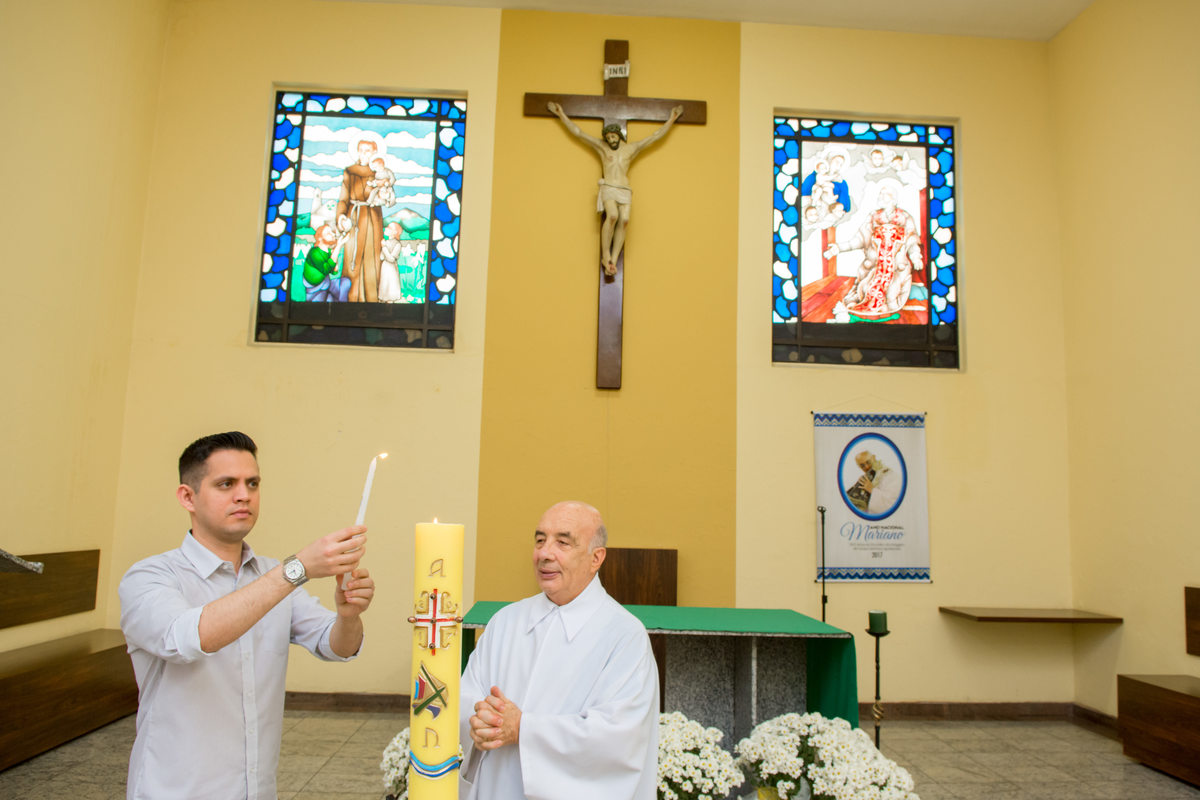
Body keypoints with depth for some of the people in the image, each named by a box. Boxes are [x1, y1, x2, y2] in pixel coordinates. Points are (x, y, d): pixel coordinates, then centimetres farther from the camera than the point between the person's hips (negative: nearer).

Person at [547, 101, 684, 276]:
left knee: (624, 220, -23)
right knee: (612, 216, -30)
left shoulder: (631, 148, 16)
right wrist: (561, 115, 14)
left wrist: (671, 119, 20)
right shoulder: (602, 147, 13)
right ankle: (605, 256, -20)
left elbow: (656, 136, 20)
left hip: (625, 191, 2)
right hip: (608, 188, -2)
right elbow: (578, 132, 14)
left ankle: (613, 260, -23)